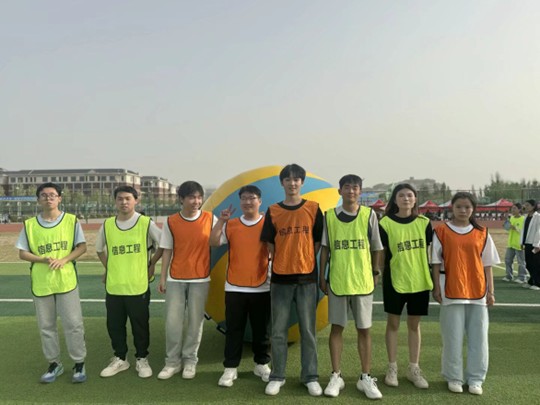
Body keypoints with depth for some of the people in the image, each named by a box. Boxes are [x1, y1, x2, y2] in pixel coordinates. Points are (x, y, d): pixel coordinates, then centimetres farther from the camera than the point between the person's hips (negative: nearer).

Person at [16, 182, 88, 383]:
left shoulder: (71, 220, 0)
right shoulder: (29, 224, 3)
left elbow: (82, 247, 0)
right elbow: (22, 253, 4)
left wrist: (64, 260, -16)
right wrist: (43, 259, -14)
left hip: (67, 281, -2)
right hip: (41, 283, 2)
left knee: (73, 324, 1)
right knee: (46, 326, 11)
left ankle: (79, 363, 14)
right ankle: (54, 363, 27)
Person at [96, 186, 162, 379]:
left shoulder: (146, 223, -7)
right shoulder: (107, 225, 3)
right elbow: (99, 249, 20)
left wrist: (152, 264, 1)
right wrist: (107, 267, 11)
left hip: (138, 285, -3)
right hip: (113, 286, 3)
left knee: (140, 325, 7)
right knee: (114, 325, 13)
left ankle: (142, 359, 25)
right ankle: (120, 359, 31)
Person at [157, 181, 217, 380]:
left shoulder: (210, 218, -3)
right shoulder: (171, 222, 0)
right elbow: (167, 251, 4)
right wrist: (162, 277, 2)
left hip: (200, 279, -1)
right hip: (175, 279, 1)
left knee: (195, 321, 7)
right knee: (173, 321, 3)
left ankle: (190, 361, 21)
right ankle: (172, 361, 18)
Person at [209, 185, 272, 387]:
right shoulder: (231, 225, 5)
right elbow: (213, 242, -3)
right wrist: (221, 221, -12)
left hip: (261, 287, -1)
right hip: (234, 287, 1)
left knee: (261, 330, 11)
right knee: (233, 330, 7)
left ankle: (262, 364, 27)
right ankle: (230, 368, 17)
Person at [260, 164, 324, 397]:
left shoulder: (313, 209, 2)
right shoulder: (273, 211, 3)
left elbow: (318, 242, 4)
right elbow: (270, 245, 6)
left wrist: (304, 262, 0)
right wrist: (283, 263, 0)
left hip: (307, 278, 0)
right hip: (280, 278, 1)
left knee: (308, 330, 7)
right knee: (278, 331, 7)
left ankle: (310, 377, 19)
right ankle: (277, 376, 20)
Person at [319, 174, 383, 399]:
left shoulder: (369, 215, -1)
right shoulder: (329, 216, 1)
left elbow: (375, 248, 7)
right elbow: (325, 248, 5)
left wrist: (375, 273, 8)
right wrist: (322, 276, 3)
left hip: (362, 280, 0)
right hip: (337, 280, 0)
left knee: (364, 329, 7)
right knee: (336, 327, 7)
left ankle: (365, 378, 20)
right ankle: (336, 376, 19)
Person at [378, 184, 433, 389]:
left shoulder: (424, 223, 1)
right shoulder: (386, 223, -6)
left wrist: (435, 276, 6)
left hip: (419, 281, 2)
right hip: (394, 280, -2)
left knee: (414, 325, 12)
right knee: (393, 323, 9)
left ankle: (414, 369, 25)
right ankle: (392, 368, 22)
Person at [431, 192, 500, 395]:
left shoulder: (482, 234, 5)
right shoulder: (441, 232, -2)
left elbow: (487, 265, 8)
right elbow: (436, 263, 0)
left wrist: (491, 291, 5)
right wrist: (436, 288, -4)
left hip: (478, 293, 3)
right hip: (452, 292, -2)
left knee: (478, 338, 8)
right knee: (453, 338, 5)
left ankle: (475, 379, 23)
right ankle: (454, 378, 20)